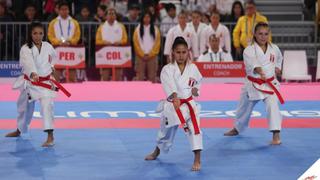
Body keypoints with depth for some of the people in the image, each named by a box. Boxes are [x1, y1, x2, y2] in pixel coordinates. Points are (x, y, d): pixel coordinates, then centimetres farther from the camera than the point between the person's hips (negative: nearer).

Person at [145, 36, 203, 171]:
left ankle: (197, 160, -17)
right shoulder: (167, 69, -14)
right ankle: (156, 152, 51)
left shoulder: (193, 68, -3)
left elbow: (198, 81, 18)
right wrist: (175, 97, -52)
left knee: (194, 128, -23)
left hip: (188, 103, 1)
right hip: (171, 105, -1)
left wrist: (196, 89, -5)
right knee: (166, 132, 19)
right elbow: (169, 85, -33)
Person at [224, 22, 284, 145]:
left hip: (269, 84, 0)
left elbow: (279, 58, 26)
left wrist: (277, 67, 8)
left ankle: (276, 135, -23)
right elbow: (251, 63, -37)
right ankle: (237, 129, 46)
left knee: (272, 106, -23)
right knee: (245, 107, 19)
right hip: (253, 84, 0)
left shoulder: (274, 48, 0)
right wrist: (258, 70, -56)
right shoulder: (249, 50, -14)